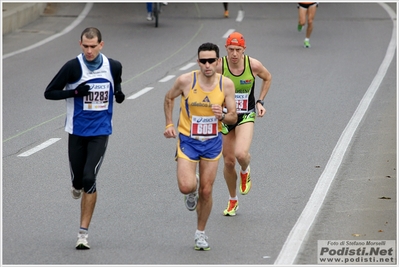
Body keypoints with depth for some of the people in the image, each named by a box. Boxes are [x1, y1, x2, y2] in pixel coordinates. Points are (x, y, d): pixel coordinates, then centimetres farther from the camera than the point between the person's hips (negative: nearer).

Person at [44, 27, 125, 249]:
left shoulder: (114, 66, -3)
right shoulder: (73, 67, -12)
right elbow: (49, 93, -9)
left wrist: (119, 94, -3)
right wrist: (75, 92, -23)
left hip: (100, 132, 0)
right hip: (77, 131, 0)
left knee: (89, 179, -12)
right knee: (78, 179, 6)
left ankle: (84, 232, -5)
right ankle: (78, 186, 48)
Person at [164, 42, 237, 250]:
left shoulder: (226, 84, -9)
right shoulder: (185, 81, -13)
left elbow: (233, 118, -2)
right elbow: (169, 98, 8)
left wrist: (222, 116, -23)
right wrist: (169, 124, 0)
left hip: (212, 142, 2)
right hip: (188, 140, -1)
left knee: (206, 192, 5)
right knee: (186, 186, -19)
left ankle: (200, 233, 25)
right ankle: (192, 189, 20)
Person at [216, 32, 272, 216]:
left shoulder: (253, 65, -13)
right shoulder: (219, 66, -15)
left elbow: (267, 78, 10)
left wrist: (260, 101, 3)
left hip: (246, 116, -1)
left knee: (241, 154, -26)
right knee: (229, 162, 8)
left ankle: (245, 171, 13)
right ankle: (233, 201, 31)